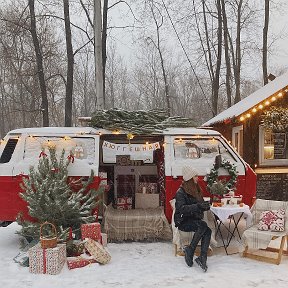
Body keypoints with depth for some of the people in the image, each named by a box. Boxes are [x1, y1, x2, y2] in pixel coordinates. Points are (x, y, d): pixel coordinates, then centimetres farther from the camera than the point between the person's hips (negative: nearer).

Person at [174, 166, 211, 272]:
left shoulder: (196, 190, 14)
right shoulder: (180, 192, -9)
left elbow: (200, 205, 21)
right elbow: (181, 208, -21)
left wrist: (205, 205, -4)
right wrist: (198, 206, -29)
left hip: (195, 220, 6)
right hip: (183, 222, -6)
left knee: (208, 231, -24)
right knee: (203, 225, -31)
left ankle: (202, 258, -23)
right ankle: (189, 250, -17)